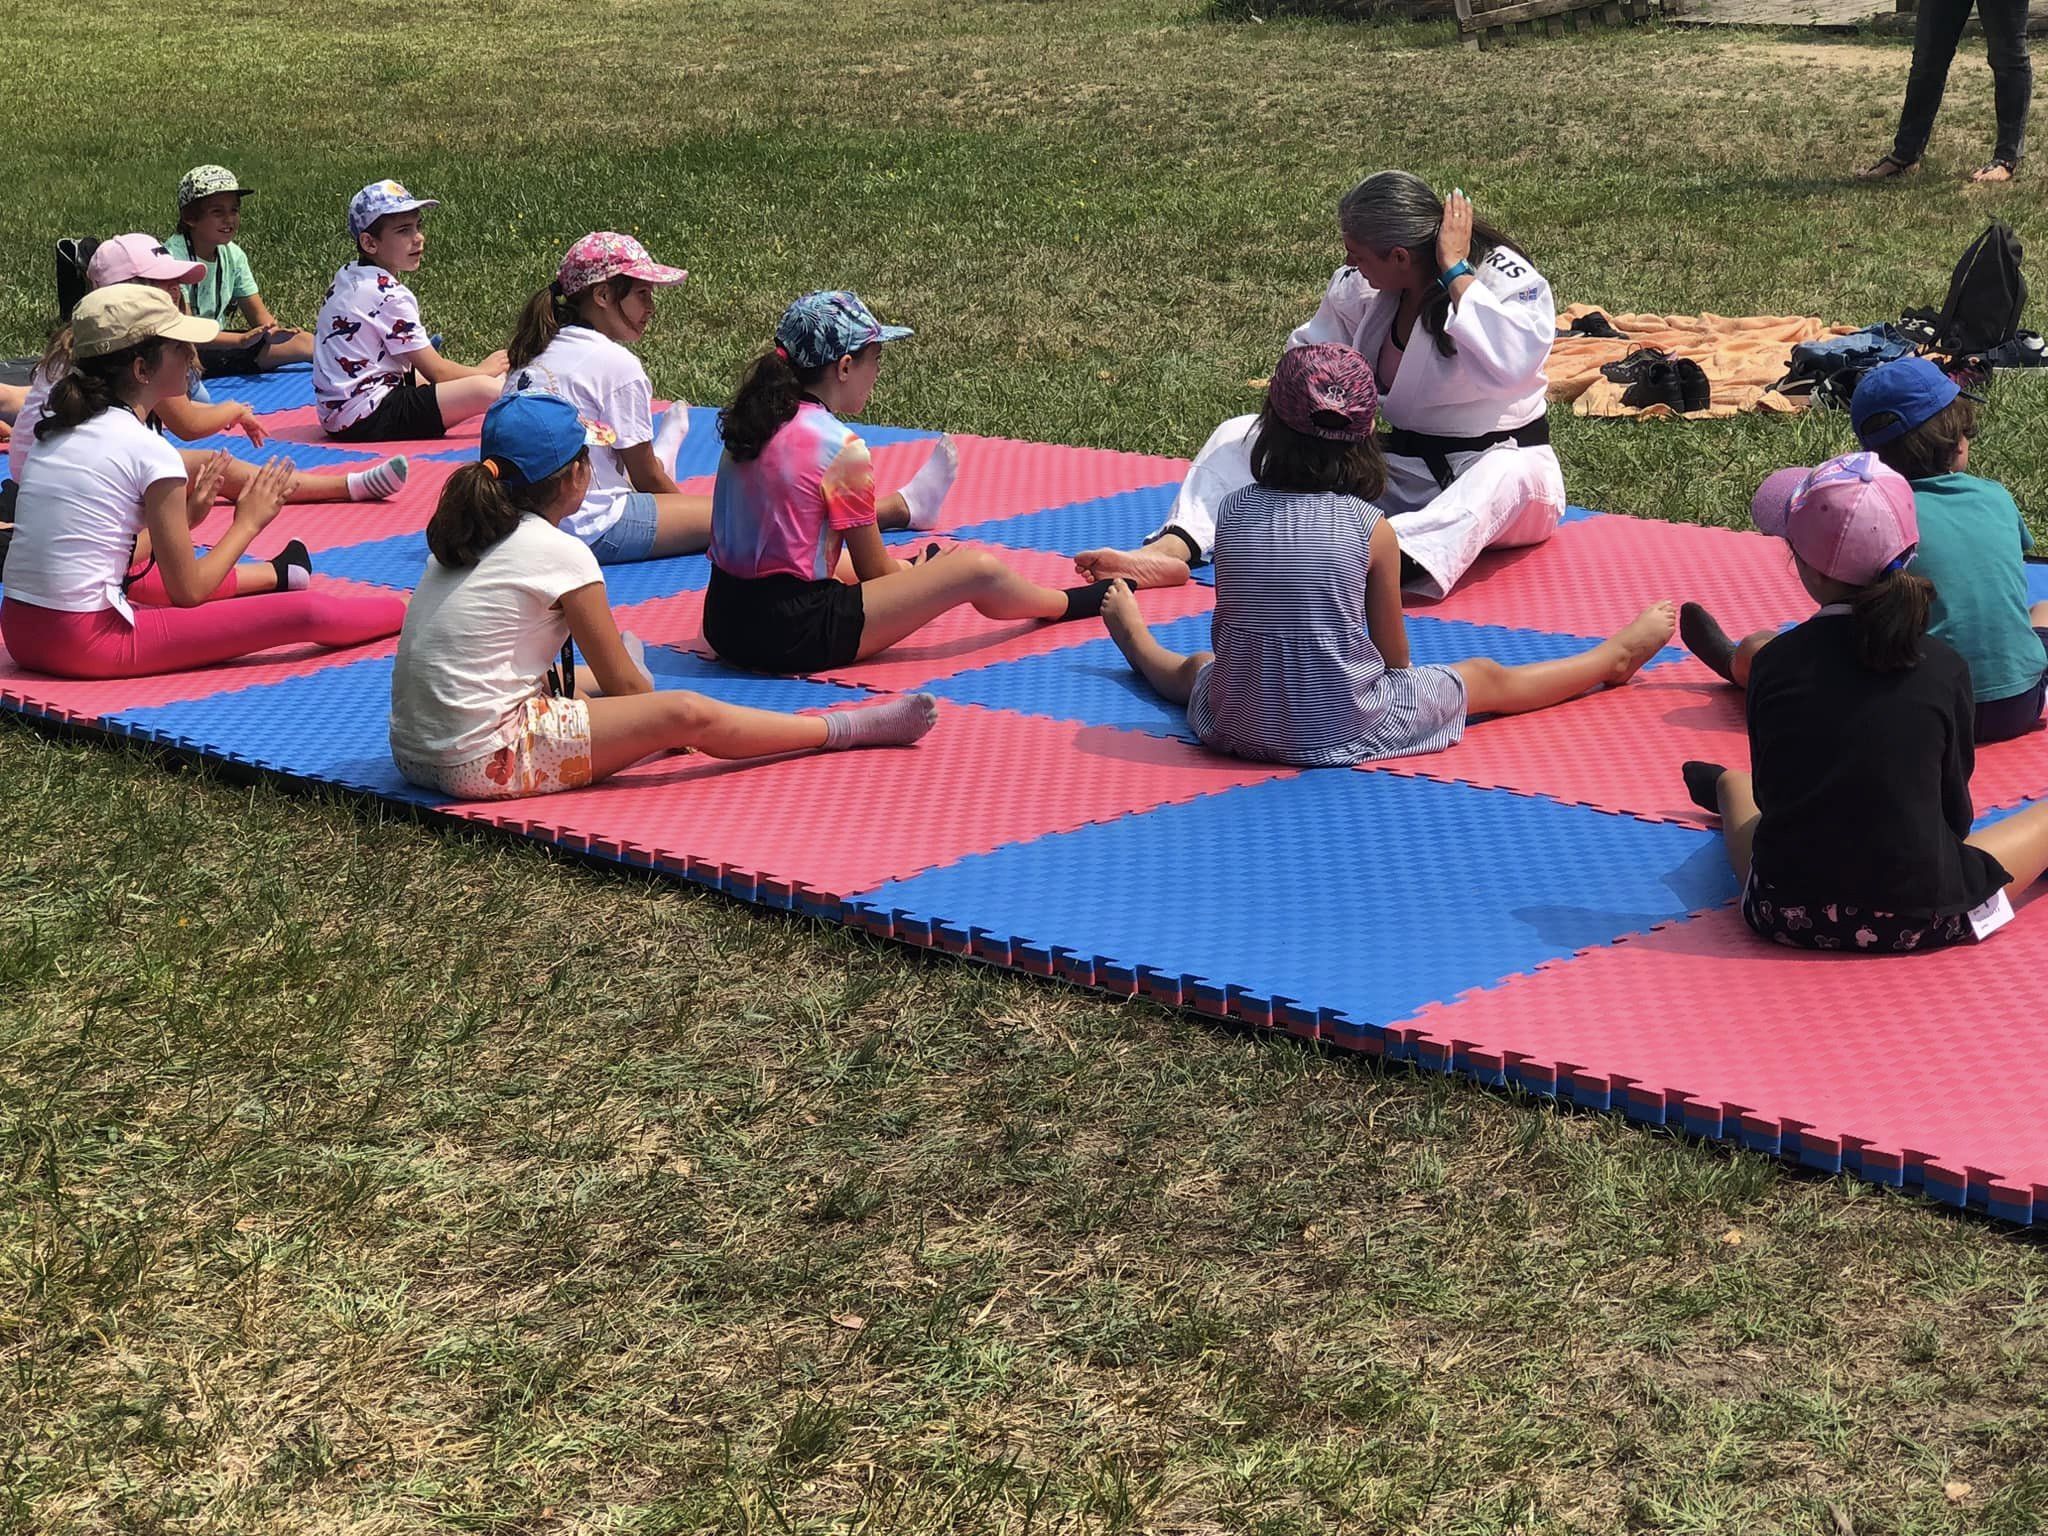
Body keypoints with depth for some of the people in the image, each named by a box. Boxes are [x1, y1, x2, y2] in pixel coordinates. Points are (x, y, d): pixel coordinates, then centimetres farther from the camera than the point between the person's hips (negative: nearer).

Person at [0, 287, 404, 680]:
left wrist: (184, 517, 19)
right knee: (305, 612, -4)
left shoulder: (60, 430, 11)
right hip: (88, 645, -8)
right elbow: (187, 592, -6)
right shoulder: (151, 451, -11)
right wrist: (248, 522, 7)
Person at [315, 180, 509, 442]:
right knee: (484, 390, -22)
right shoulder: (388, 295, -15)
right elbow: (435, 371, -10)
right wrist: (484, 370, 8)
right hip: (366, 424, -10)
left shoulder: (348, 277, 13)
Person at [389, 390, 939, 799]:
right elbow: (624, 684, 0)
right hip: (485, 762, -9)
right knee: (689, 714, -6)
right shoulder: (559, 552, -10)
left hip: (415, 750, 9)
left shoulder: (467, 536, 13)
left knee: (580, 677, 30)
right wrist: (663, 724, 18)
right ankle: (846, 729, 8)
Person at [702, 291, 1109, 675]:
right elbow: (875, 574, -5)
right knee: (977, 570, 2)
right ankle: (1070, 605, 27)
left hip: (725, 622, 8)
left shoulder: (755, 422, 7)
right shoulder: (841, 447, -15)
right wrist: (916, 574, 18)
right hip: (793, 634, -8)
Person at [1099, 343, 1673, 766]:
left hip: (1239, 727, 3)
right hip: (1341, 730, -2)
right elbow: (1395, 658, -2)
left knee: (1200, 666, 39)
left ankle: (1141, 648, 70)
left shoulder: (1233, 510, -6)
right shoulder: (1373, 530, -12)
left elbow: (1227, 630, 6)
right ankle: (1615, 657, 40)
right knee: (1485, 678, 20)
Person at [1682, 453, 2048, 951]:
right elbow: (1955, 810, 0)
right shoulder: (1943, 667, -10)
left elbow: (1771, 793, 5)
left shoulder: (1772, 664, -7)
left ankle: (1726, 791, 66)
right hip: (1921, 918, -2)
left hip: (1785, 914, 2)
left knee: (1734, 783, 35)